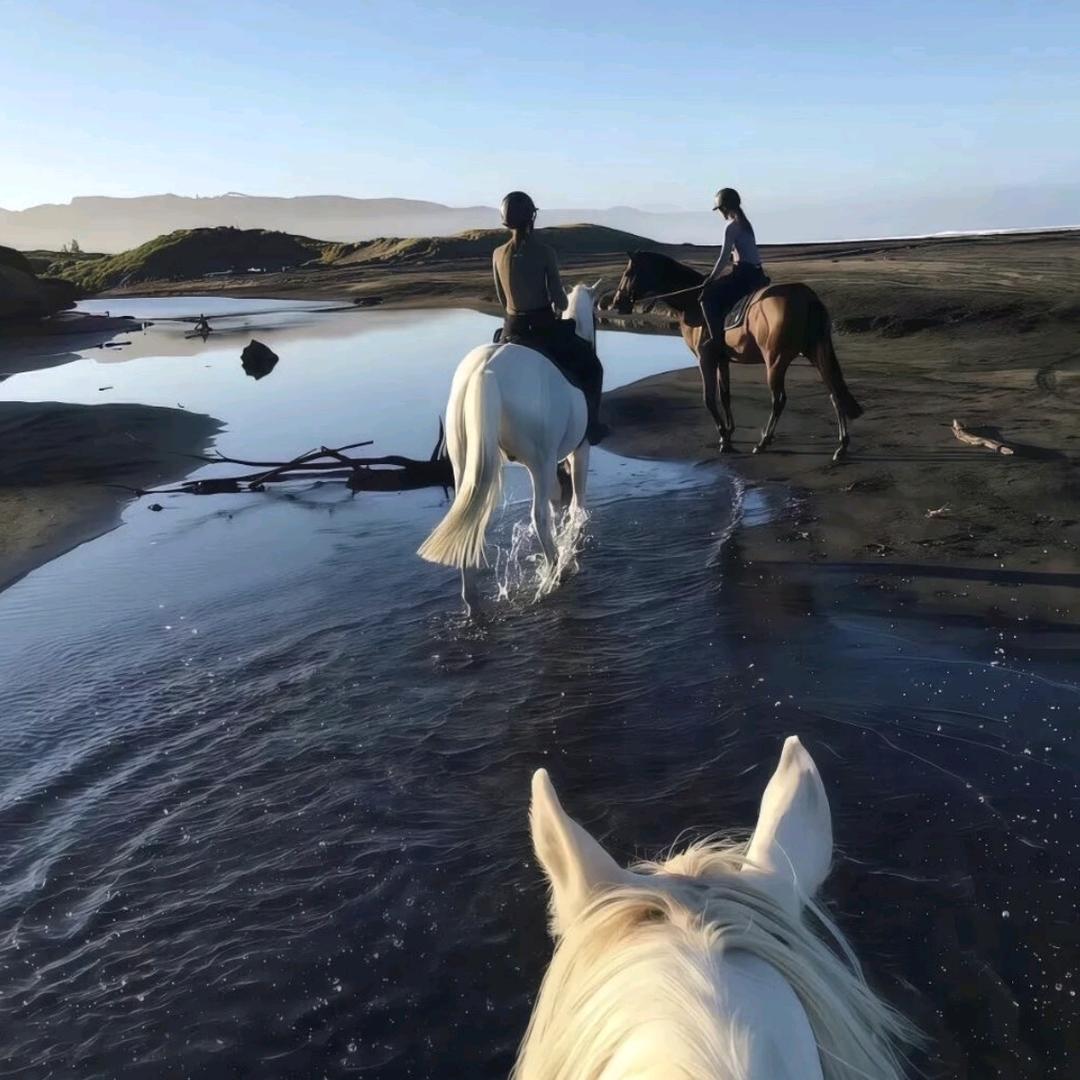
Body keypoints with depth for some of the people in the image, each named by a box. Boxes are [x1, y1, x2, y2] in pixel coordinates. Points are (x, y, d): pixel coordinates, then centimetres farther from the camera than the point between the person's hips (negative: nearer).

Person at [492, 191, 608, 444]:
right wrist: (557, 308, 9)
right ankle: (589, 425, 13)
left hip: (512, 330, 4)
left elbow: (503, 301, 10)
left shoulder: (498, 254, 0)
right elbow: (559, 301, -12)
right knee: (590, 365, 17)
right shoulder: (545, 252, -13)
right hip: (544, 328, -4)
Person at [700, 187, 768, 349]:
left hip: (743, 273, -10)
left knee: (708, 295, -7)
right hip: (756, 273, 10)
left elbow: (724, 258, -16)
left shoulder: (732, 227, -13)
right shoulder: (745, 223, 16)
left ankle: (717, 337, -12)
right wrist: (717, 276, 23)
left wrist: (711, 278, -6)